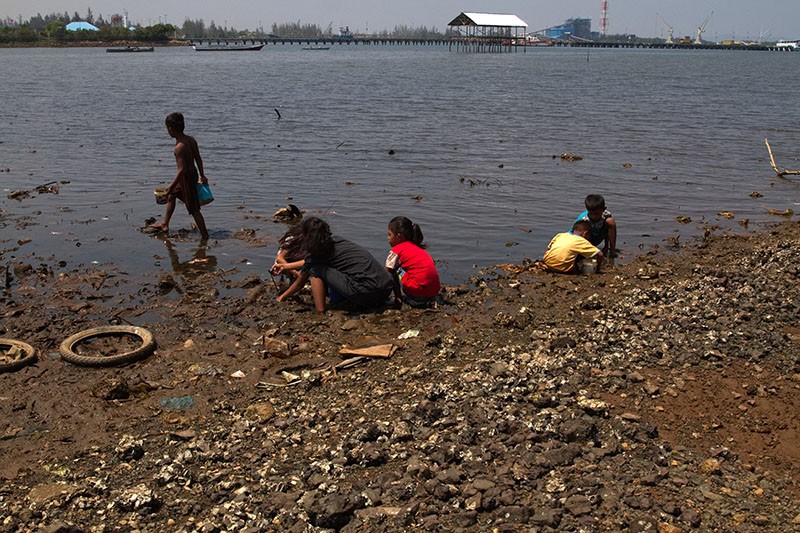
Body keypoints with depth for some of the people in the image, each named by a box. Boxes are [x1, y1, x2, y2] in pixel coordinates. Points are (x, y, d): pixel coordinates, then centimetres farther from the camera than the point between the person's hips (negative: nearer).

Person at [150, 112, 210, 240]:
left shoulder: (179, 147, -26)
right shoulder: (191, 139, -1)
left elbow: (182, 169, -27)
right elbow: (198, 159, 7)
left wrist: (172, 185, -19)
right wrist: (202, 175, 17)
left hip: (186, 178, -10)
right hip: (193, 174, 10)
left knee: (194, 209, 1)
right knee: (171, 195, 26)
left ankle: (205, 236, 9)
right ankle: (164, 225, 37)